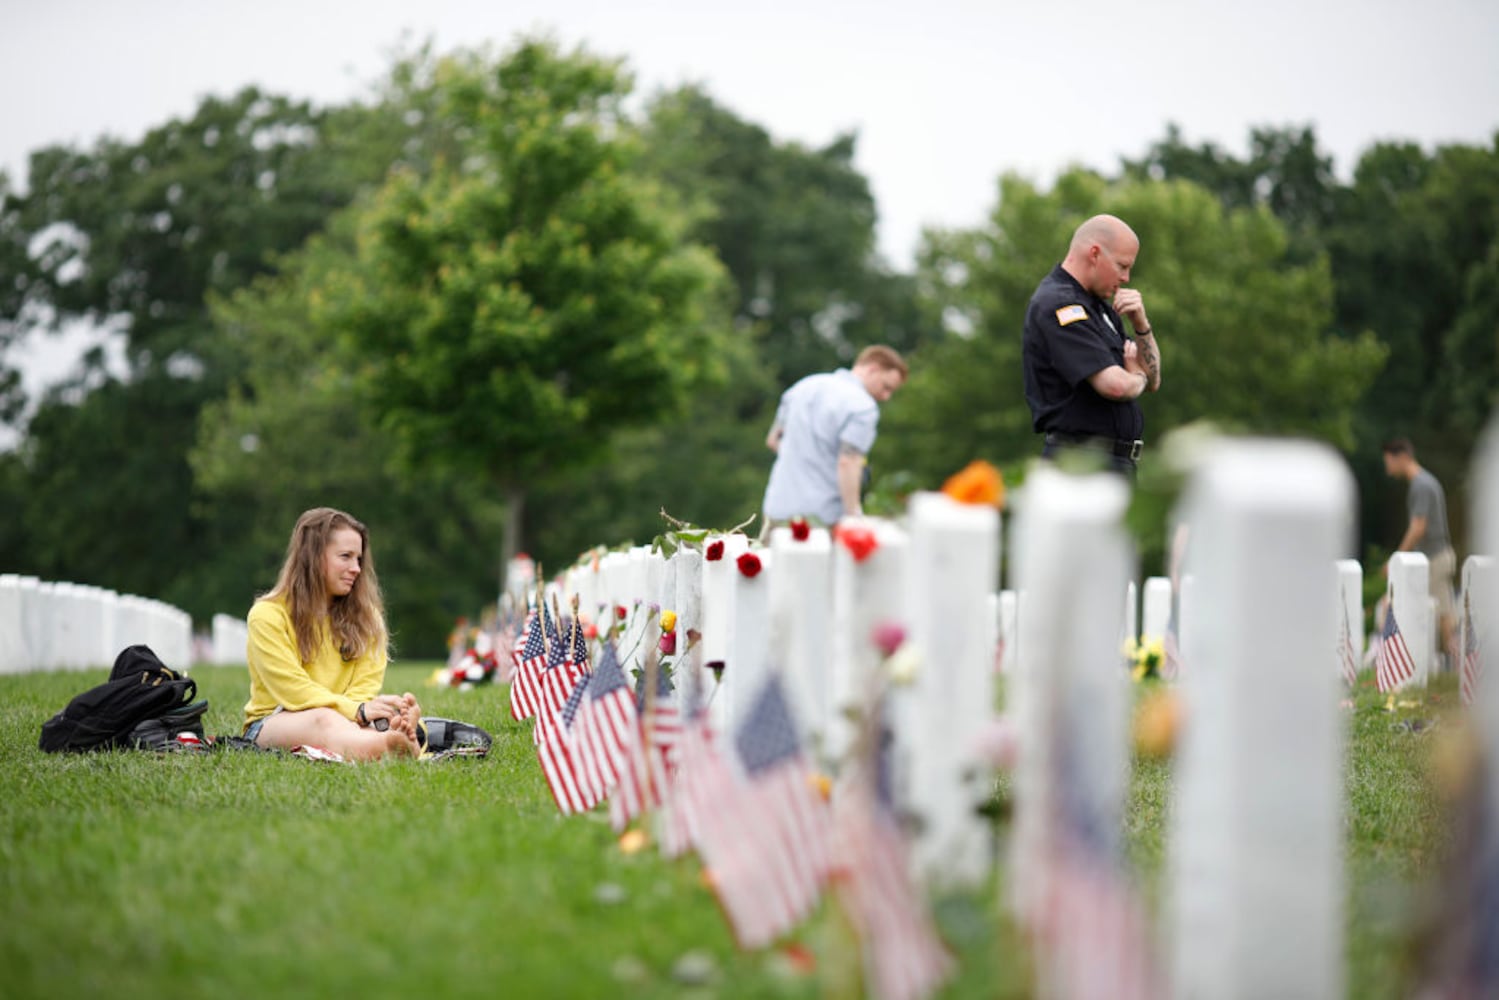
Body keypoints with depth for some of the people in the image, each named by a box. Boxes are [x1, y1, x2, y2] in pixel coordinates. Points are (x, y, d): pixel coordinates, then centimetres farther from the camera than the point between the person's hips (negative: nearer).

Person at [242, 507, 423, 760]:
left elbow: (366, 686, 1)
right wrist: (358, 711, -28)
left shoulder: (366, 615, 14)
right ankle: (388, 747, -70)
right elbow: (292, 688, -13)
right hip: (273, 724, -4)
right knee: (324, 720, -41)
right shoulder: (267, 615, -2)